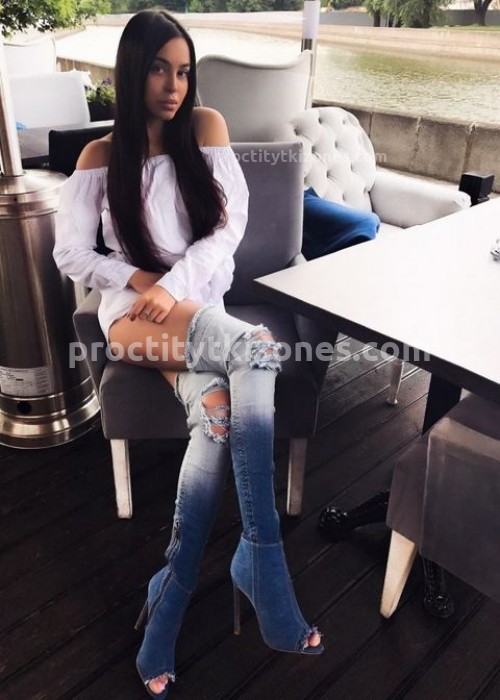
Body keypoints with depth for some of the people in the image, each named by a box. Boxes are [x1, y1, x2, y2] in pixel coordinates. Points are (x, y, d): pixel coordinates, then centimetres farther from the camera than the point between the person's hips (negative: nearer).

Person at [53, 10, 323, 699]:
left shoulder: (205, 126, 12)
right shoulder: (100, 156, 11)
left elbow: (230, 223, 1)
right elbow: (71, 253, 5)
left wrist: (175, 286, -13)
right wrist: (141, 279, -11)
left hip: (200, 307, 3)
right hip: (134, 311, -2)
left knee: (219, 410, -30)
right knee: (256, 353, -32)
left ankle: (172, 594, -21)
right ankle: (259, 558, -28)